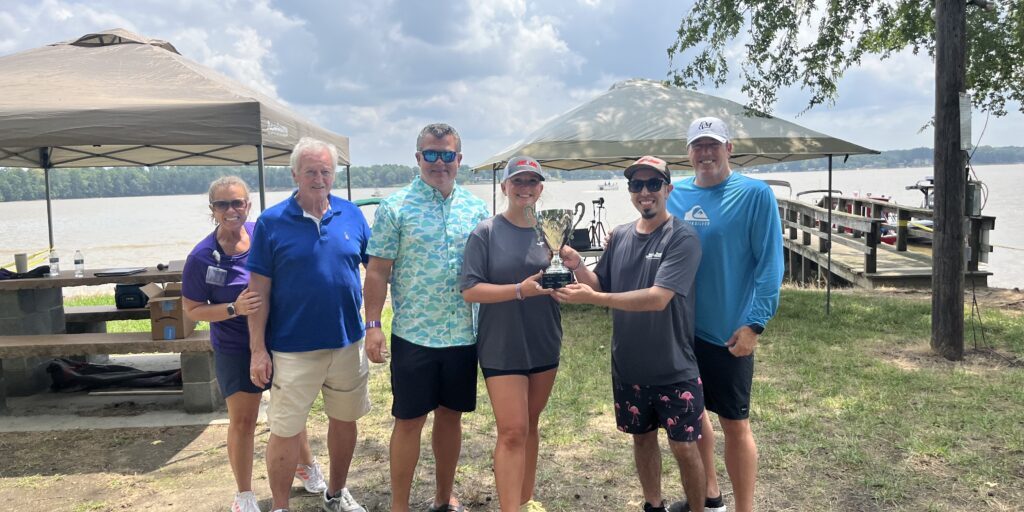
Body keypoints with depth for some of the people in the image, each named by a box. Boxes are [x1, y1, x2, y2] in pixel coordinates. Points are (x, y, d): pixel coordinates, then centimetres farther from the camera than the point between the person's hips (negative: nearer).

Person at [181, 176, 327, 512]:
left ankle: (306, 465, 45)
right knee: (242, 421, 5)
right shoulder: (202, 257, -16)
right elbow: (192, 310, -9)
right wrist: (235, 309, -25)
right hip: (236, 350, -2)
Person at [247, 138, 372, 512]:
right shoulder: (271, 222, -6)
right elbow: (259, 289, -5)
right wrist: (258, 349, -7)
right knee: (284, 432, 4)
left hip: (348, 342, 3)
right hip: (293, 348, -3)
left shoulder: (351, 215, 1)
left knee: (345, 421, 16)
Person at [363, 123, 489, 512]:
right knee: (409, 421, 5)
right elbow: (378, 271, -5)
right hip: (413, 335, -3)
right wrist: (372, 325, -11)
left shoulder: (476, 209, 6)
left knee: (450, 416, 15)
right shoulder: (395, 207, -5)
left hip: (464, 335, 4)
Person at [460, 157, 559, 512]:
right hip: (502, 349, -5)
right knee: (512, 432, -7)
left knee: (530, 426, 17)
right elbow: (470, 290, -14)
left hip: (545, 347, 5)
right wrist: (520, 289, -24)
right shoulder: (486, 232, -8)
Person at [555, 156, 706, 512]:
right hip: (628, 367, 5)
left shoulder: (682, 238, -16)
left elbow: (658, 298, -27)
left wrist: (592, 298, -31)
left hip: (674, 370, -5)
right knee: (642, 438, 20)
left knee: (684, 447, 6)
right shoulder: (620, 236, 1)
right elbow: (601, 286, 8)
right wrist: (577, 266, -13)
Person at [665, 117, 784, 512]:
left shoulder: (755, 194, -9)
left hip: (728, 332, -6)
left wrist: (754, 324, -18)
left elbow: (769, 265, -12)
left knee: (734, 423, 3)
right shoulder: (676, 196, 5)